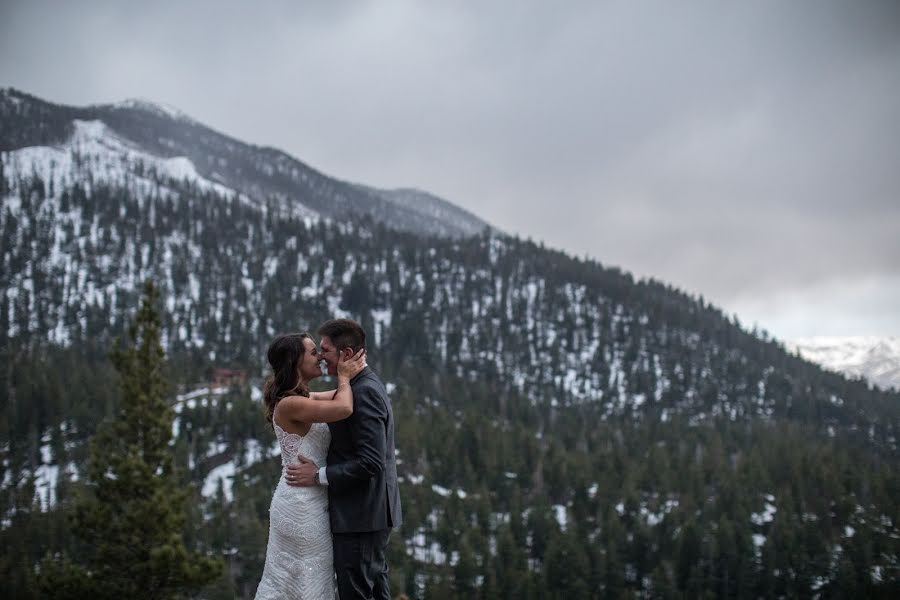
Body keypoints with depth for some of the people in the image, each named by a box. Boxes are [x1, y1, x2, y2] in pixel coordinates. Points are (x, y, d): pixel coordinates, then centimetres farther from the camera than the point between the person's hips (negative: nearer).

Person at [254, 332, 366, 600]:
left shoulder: (303, 399, 9)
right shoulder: (290, 404, -20)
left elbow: (339, 396, 22)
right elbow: (343, 409, -32)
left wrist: (352, 371, 2)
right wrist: (344, 376, -13)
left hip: (299, 501, 9)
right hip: (303, 506, -9)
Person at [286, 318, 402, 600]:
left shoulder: (364, 392, -19)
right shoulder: (368, 385, 13)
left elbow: (371, 462, -25)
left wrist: (319, 476, -19)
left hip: (359, 517, -10)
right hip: (372, 513, 10)